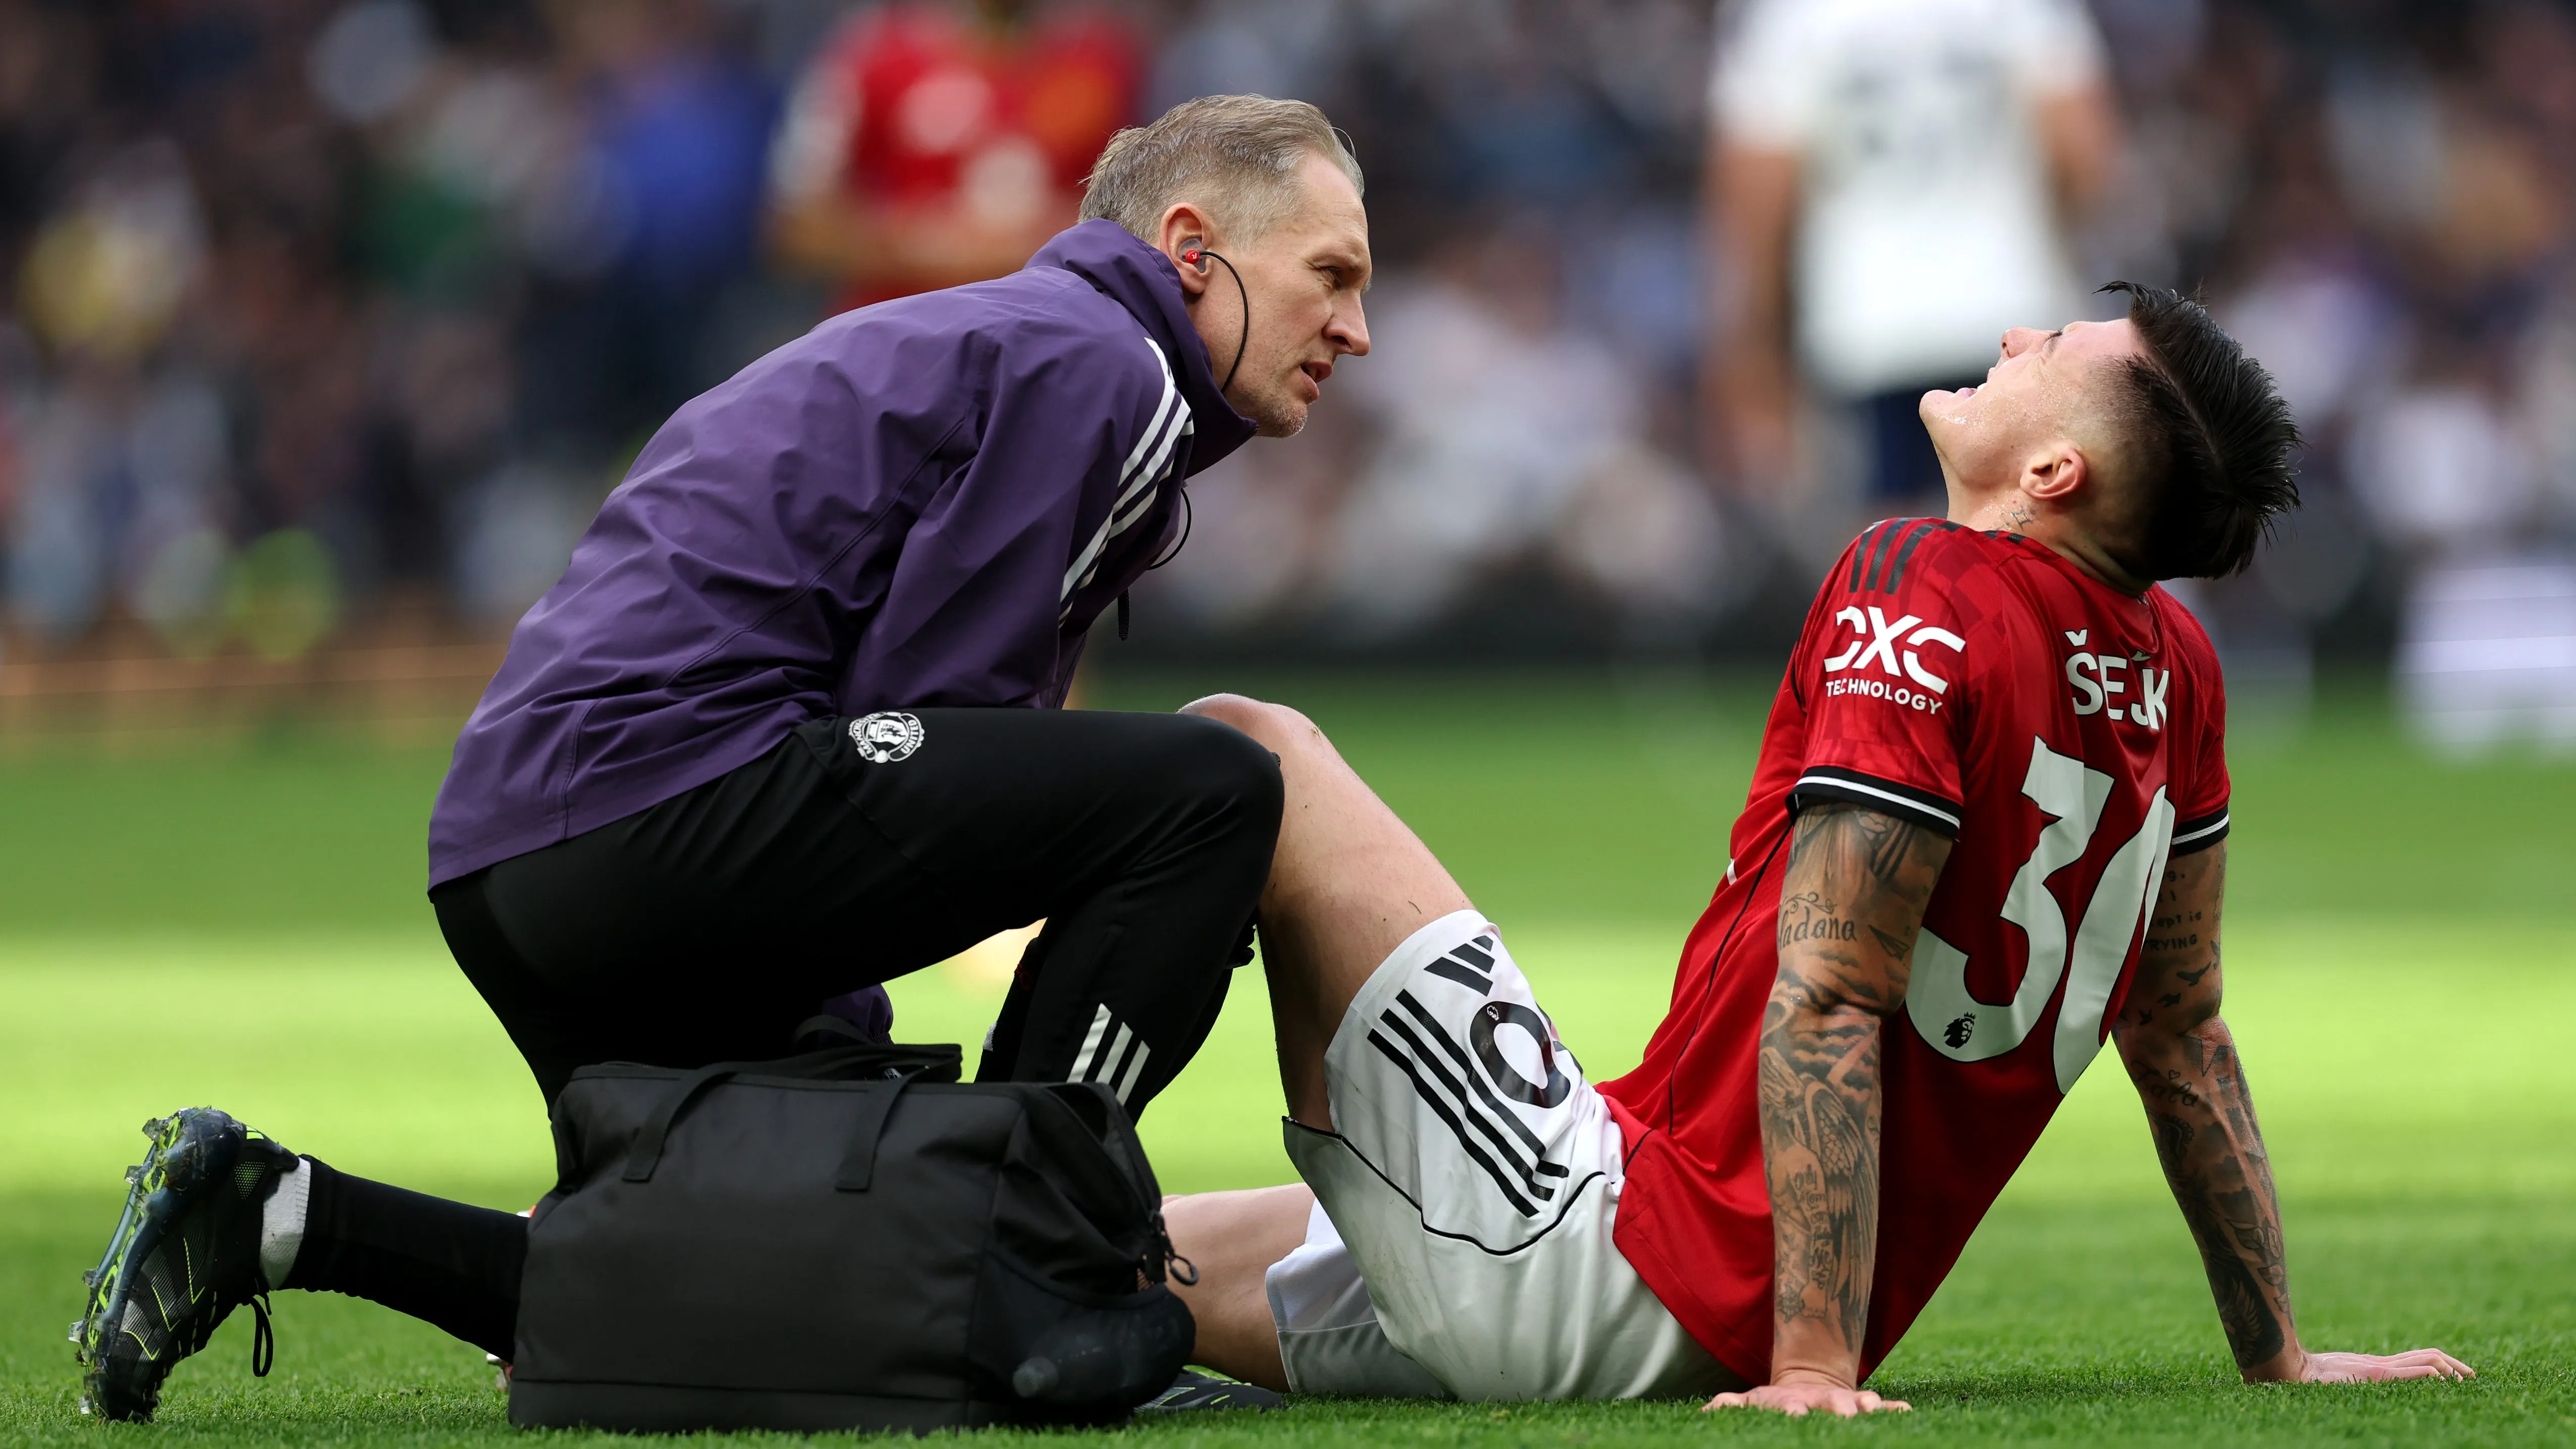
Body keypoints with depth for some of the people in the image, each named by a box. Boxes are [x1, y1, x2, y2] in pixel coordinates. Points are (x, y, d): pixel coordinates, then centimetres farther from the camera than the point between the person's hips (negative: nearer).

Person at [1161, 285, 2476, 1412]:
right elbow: (2181, 1035, 17)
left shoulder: (1918, 589, -14)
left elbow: (1829, 1001, -20)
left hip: (1609, 1275, -8)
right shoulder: (2174, 680, 9)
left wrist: (1814, 1366, -24)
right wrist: (2277, 1356, 26)